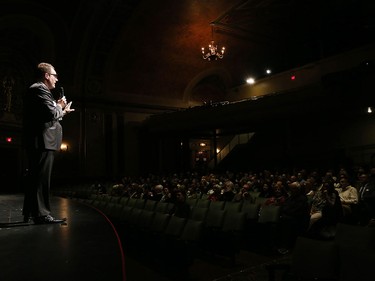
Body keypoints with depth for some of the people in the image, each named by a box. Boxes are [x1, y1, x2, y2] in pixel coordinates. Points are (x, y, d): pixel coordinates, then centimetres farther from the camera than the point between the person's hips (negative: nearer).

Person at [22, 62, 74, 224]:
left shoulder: (34, 89, 23)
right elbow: (51, 113, -20)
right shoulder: (40, 89, -10)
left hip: (35, 142, 11)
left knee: (35, 178, 16)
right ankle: (41, 214, -4)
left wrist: (61, 112, 20)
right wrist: (60, 106, -2)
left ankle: (29, 213, 24)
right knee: (42, 178, -8)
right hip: (43, 141, -11)